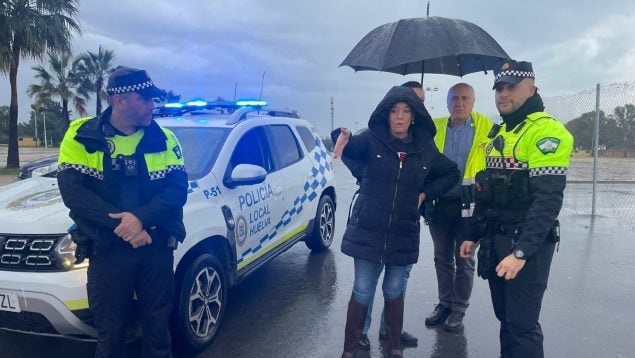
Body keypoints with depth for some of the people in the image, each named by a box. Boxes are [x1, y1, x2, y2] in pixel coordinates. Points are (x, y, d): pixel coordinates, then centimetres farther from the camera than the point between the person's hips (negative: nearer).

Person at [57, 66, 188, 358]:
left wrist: (141, 218, -21)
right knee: (110, 331, 12)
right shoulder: (82, 136, -2)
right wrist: (120, 223, -20)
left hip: (157, 247, 2)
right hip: (107, 249, -1)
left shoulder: (163, 139, 4)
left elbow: (177, 188, -5)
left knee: (158, 326, 12)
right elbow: (72, 191, -11)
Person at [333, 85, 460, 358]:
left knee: (394, 291, 16)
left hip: (403, 233, 2)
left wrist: (425, 193, 3)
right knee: (362, 291, 3)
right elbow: (352, 148, -22)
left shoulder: (425, 149, 3)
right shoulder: (373, 140, -4)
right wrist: (344, 137, -44)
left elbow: (452, 174, 16)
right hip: (368, 229, -2)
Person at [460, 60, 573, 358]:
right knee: (505, 319, 18)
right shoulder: (499, 134, 14)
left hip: (526, 246, -8)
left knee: (522, 325, -2)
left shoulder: (547, 132, -13)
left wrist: (521, 252, -26)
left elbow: (547, 200, -22)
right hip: (494, 242, 8)